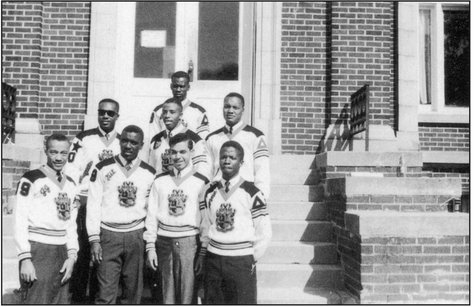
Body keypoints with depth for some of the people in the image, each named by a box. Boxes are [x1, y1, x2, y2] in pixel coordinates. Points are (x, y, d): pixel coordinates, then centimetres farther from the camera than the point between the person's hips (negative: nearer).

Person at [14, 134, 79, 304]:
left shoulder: (70, 184, 14)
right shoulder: (31, 179, -4)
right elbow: (20, 221, -8)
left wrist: (71, 256, 5)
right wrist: (25, 259, -13)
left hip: (62, 254, 6)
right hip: (36, 251, -6)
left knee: (61, 302, 8)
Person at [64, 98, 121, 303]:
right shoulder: (83, 139, 0)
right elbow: (71, 172, -4)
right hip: (86, 203, -2)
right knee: (82, 253, 0)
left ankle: (96, 298, 23)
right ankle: (77, 298, 13)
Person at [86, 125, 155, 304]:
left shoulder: (149, 173, 6)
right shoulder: (103, 168, 1)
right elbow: (93, 205, -1)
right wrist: (94, 240, -6)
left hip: (135, 236, 2)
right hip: (108, 235, -2)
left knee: (133, 291, 9)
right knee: (106, 292, -2)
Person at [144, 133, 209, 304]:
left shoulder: (201, 181, -1)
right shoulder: (160, 181, 8)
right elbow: (151, 215, 9)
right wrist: (150, 247, 5)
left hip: (189, 241, -3)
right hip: (164, 240, 3)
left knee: (188, 296, 0)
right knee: (168, 295, 11)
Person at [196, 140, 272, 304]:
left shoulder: (251, 192, -6)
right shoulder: (210, 193, 7)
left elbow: (264, 231, -3)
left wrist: (253, 258, -4)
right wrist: (203, 252, 9)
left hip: (242, 261, -4)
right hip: (213, 260, 4)